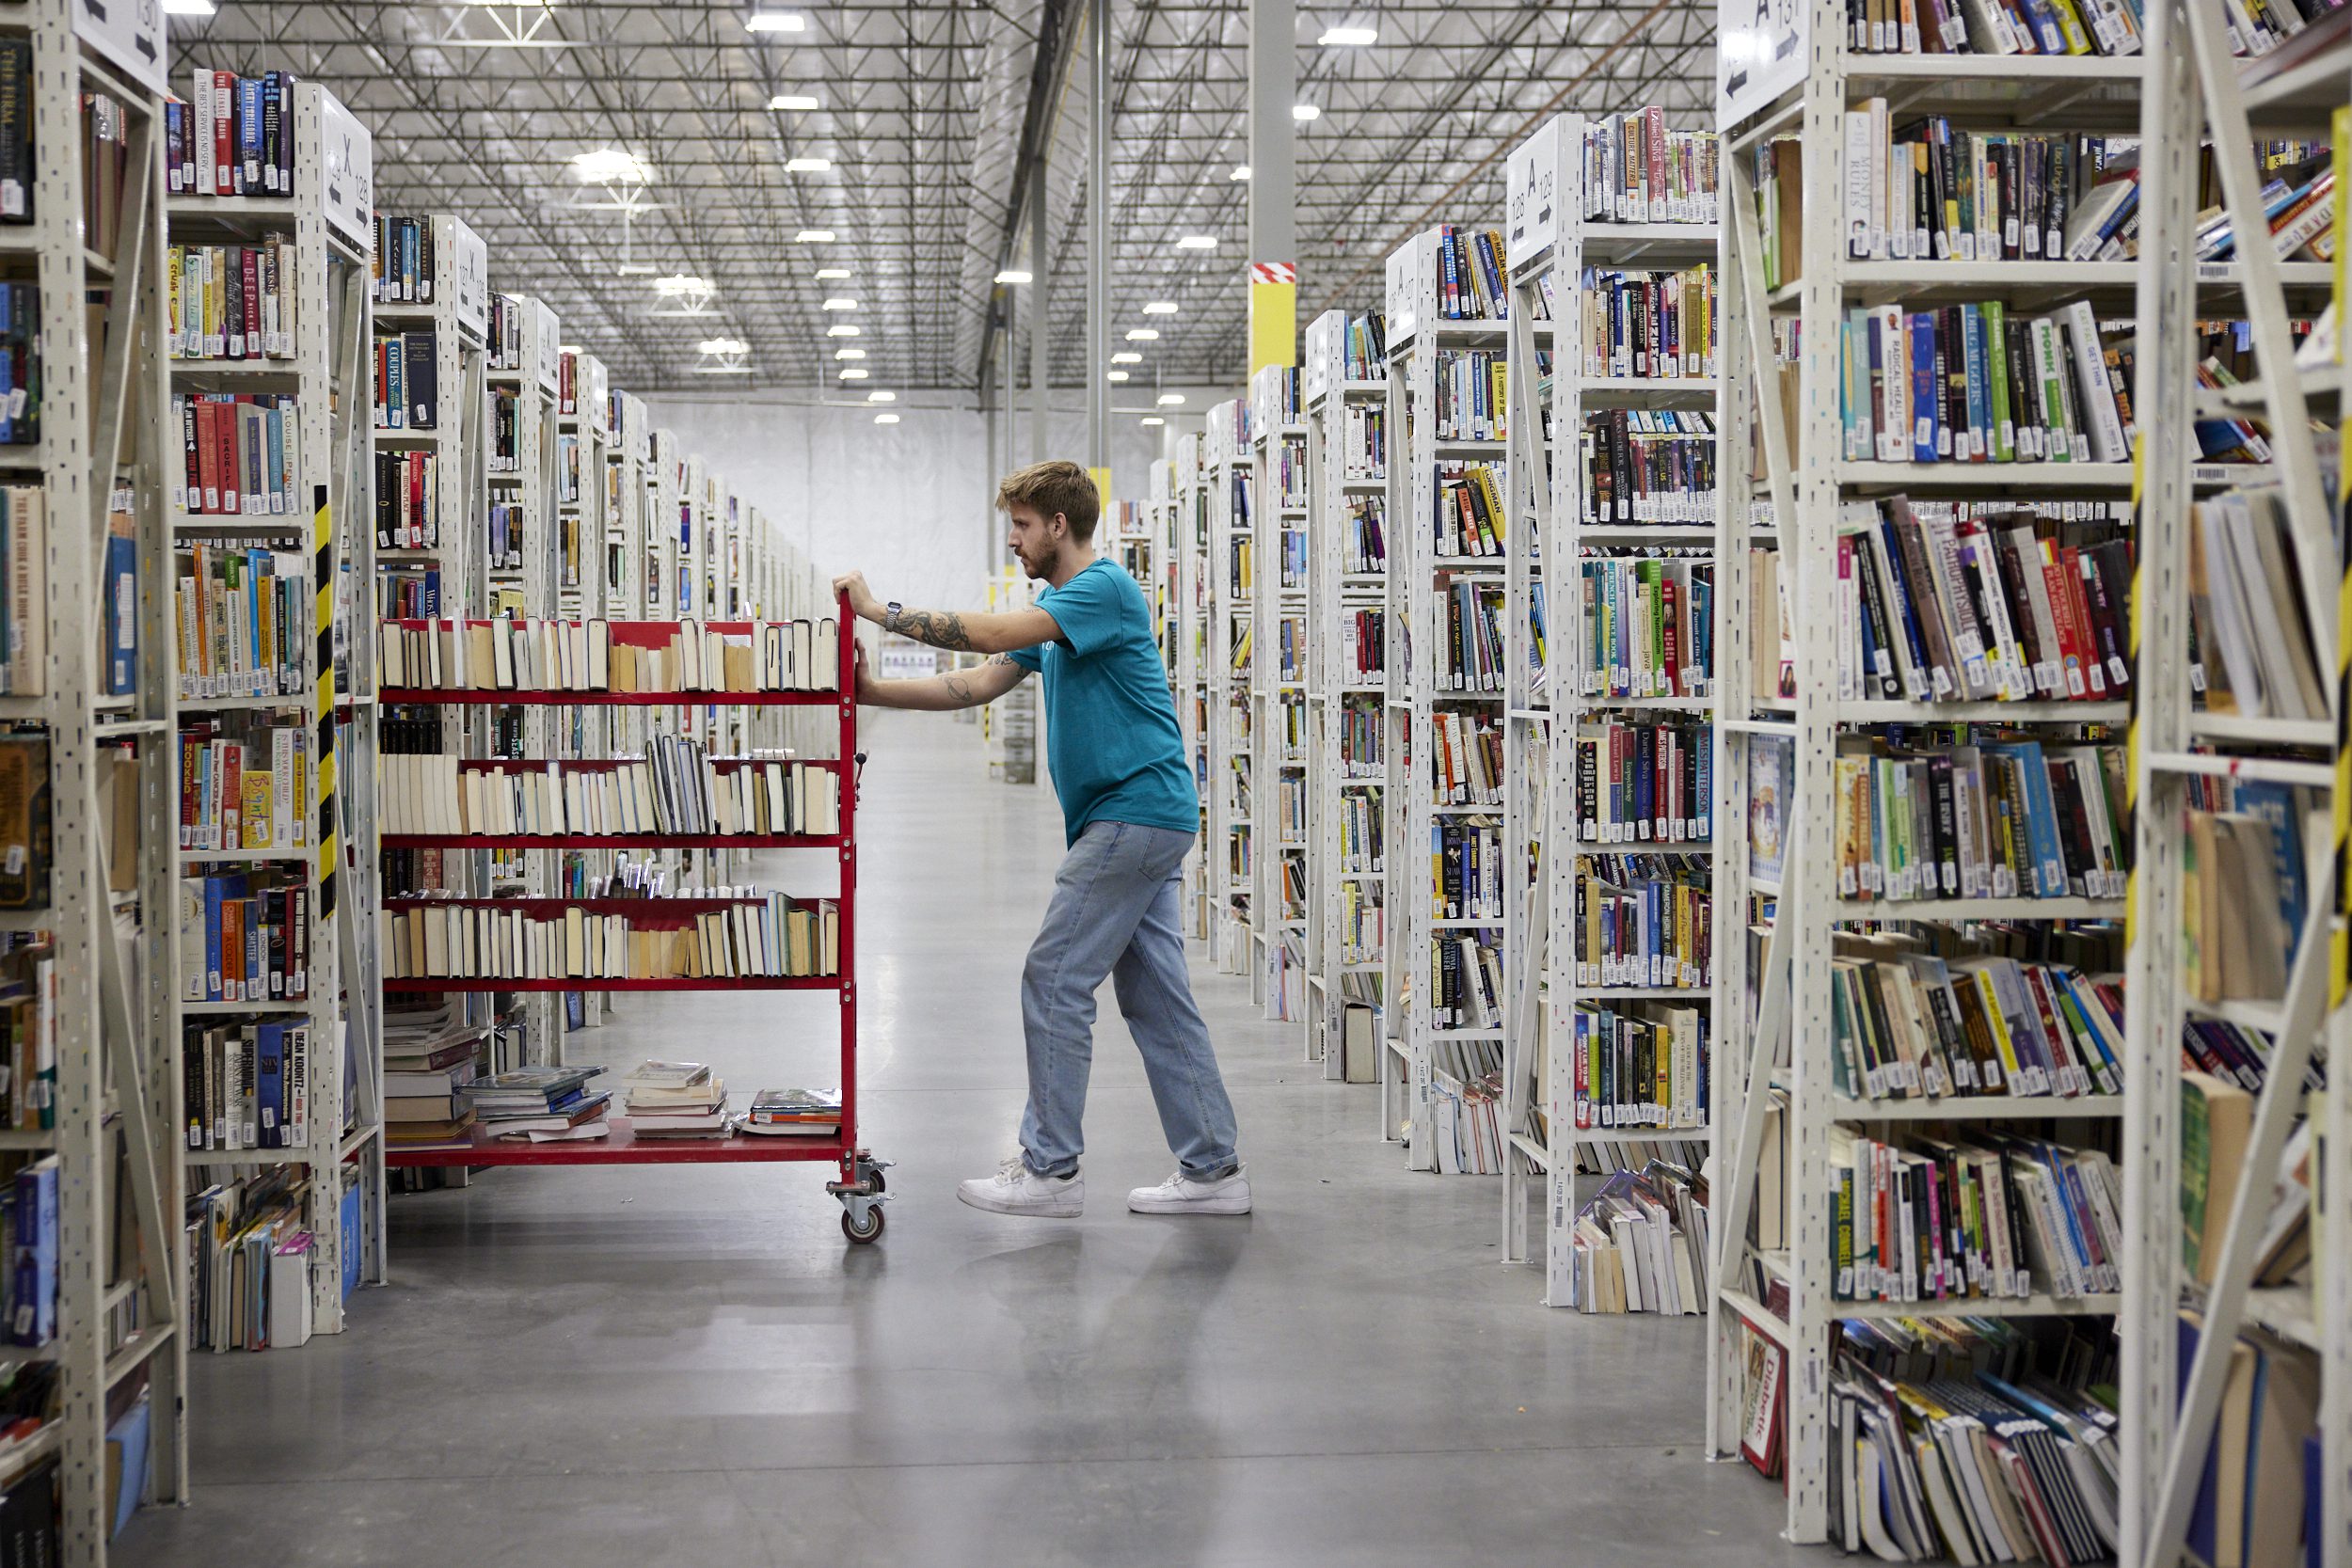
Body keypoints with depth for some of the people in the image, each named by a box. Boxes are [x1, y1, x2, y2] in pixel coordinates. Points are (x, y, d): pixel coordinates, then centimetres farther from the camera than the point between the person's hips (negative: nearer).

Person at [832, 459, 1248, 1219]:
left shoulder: (1105, 588, -13)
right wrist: (875, 693, 4)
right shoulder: (1055, 608, 19)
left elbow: (997, 635, -24)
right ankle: (1211, 1170, 12)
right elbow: (981, 682, 14)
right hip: (1141, 820, 10)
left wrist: (881, 609, -18)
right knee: (1156, 997, 9)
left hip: (1133, 816, -10)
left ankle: (1050, 1168, 1)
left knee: (1055, 981, -6)